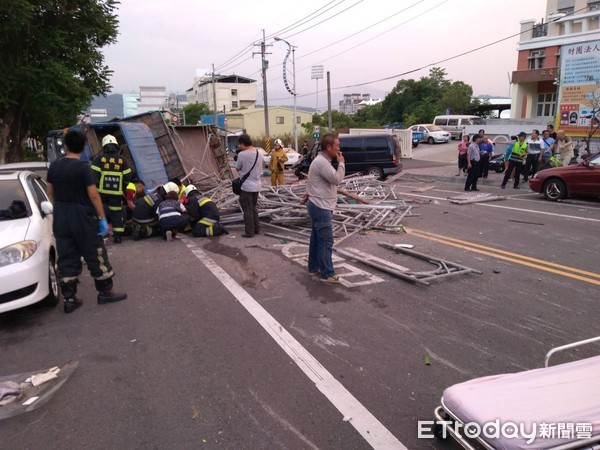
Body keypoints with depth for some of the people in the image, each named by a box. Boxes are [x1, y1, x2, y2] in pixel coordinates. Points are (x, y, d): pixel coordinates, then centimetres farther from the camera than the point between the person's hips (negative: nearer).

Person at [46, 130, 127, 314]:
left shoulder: (54, 166, 4)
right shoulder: (83, 166, -14)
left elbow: (50, 192, 13)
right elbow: (93, 195, -17)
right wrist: (102, 218, -11)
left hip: (60, 217, 6)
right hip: (82, 217, -6)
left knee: (66, 259, 10)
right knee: (95, 255, 6)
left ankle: (69, 299, 13)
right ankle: (105, 292, 15)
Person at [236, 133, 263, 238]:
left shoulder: (242, 154, -17)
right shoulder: (259, 153, 4)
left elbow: (238, 168, -4)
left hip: (246, 186, -7)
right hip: (257, 185, 7)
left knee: (248, 210, 2)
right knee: (254, 207, 20)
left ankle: (249, 232, 7)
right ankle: (257, 228, 25)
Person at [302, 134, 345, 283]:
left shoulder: (322, 160, 15)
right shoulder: (322, 162, -20)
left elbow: (316, 181, 22)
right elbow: (337, 179, -22)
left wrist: (308, 194, 14)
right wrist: (341, 163, -10)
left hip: (318, 205, 11)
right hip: (321, 207, -11)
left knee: (316, 239, 17)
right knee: (326, 242, -7)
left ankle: (313, 268, 27)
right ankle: (327, 274, -1)